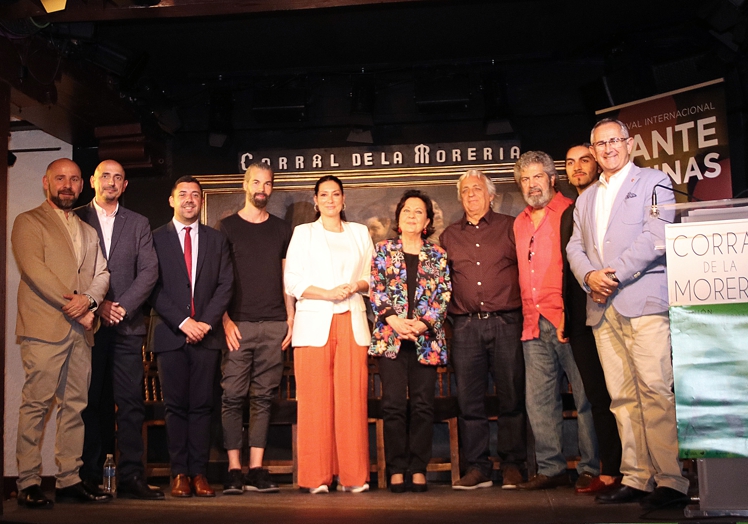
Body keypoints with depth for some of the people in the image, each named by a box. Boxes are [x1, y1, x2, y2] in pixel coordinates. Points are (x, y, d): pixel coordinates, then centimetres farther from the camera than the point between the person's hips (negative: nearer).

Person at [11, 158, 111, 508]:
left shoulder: (88, 230, 24)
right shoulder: (28, 222, 5)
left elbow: (101, 273, 14)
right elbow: (33, 269, -9)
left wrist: (89, 300, -8)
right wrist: (74, 305, -12)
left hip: (80, 331, 6)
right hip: (44, 328, -6)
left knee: (75, 406, 5)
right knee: (36, 404, -7)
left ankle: (69, 480, 10)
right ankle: (28, 484, -1)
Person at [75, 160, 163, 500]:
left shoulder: (139, 224, 14)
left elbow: (149, 271, 5)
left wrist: (123, 306, -7)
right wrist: (95, 305, -8)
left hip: (126, 324, 1)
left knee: (131, 402, -3)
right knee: (91, 402, 2)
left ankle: (131, 477, 0)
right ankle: (90, 478, 9)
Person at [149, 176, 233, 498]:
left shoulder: (217, 240, 13)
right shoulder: (156, 238, 7)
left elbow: (225, 285, 6)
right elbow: (154, 288, -1)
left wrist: (206, 322, -7)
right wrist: (183, 322, -10)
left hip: (206, 334, 1)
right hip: (170, 334, -1)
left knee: (202, 405, 2)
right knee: (175, 406, 2)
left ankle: (199, 473, 6)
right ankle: (179, 473, 7)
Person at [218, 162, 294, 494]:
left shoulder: (282, 230, 15)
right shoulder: (227, 227, 8)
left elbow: (287, 278, 15)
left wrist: (291, 318, 5)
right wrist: (225, 320, -6)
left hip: (274, 326, 2)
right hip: (238, 325, -2)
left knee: (263, 398, 3)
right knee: (233, 397, -4)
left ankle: (256, 470, 7)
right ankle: (234, 470, 1)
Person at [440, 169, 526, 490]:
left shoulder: (510, 227, 8)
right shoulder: (449, 236, 17)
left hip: (506, 322, -2)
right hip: (466, 326, 3)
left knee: (511, 397, 1)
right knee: (469, 400, 3)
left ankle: (512, 466, 12)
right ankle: (477, 468, 12)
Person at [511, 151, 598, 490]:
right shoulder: (519, 224, 20)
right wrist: (530, 317, 14)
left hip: (568, 321, -6)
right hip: (534, 325, 7)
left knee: (585, 396, -1)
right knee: (539, 400, 7)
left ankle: (593, 469, 7)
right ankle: (551, 468, 15)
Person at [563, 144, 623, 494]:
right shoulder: (569, 214, 19)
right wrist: (565, 316, 13)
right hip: (581, 318, 6)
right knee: (598, 396, 7)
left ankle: (613, 471, 6)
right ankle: (611, 470, 13)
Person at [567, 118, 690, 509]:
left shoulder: (653, 181, 7)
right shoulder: (586, 198, 25)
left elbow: (655, 236, -7)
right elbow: (575, 246, 16)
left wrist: (615, 273, -12)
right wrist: (589, 275, -4)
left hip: (643, 301, -5)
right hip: (602, 307, 6)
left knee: (654, 391, -12)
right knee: (622, 397, 4)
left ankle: (671, 481, -8)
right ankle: (636, 479, 7)